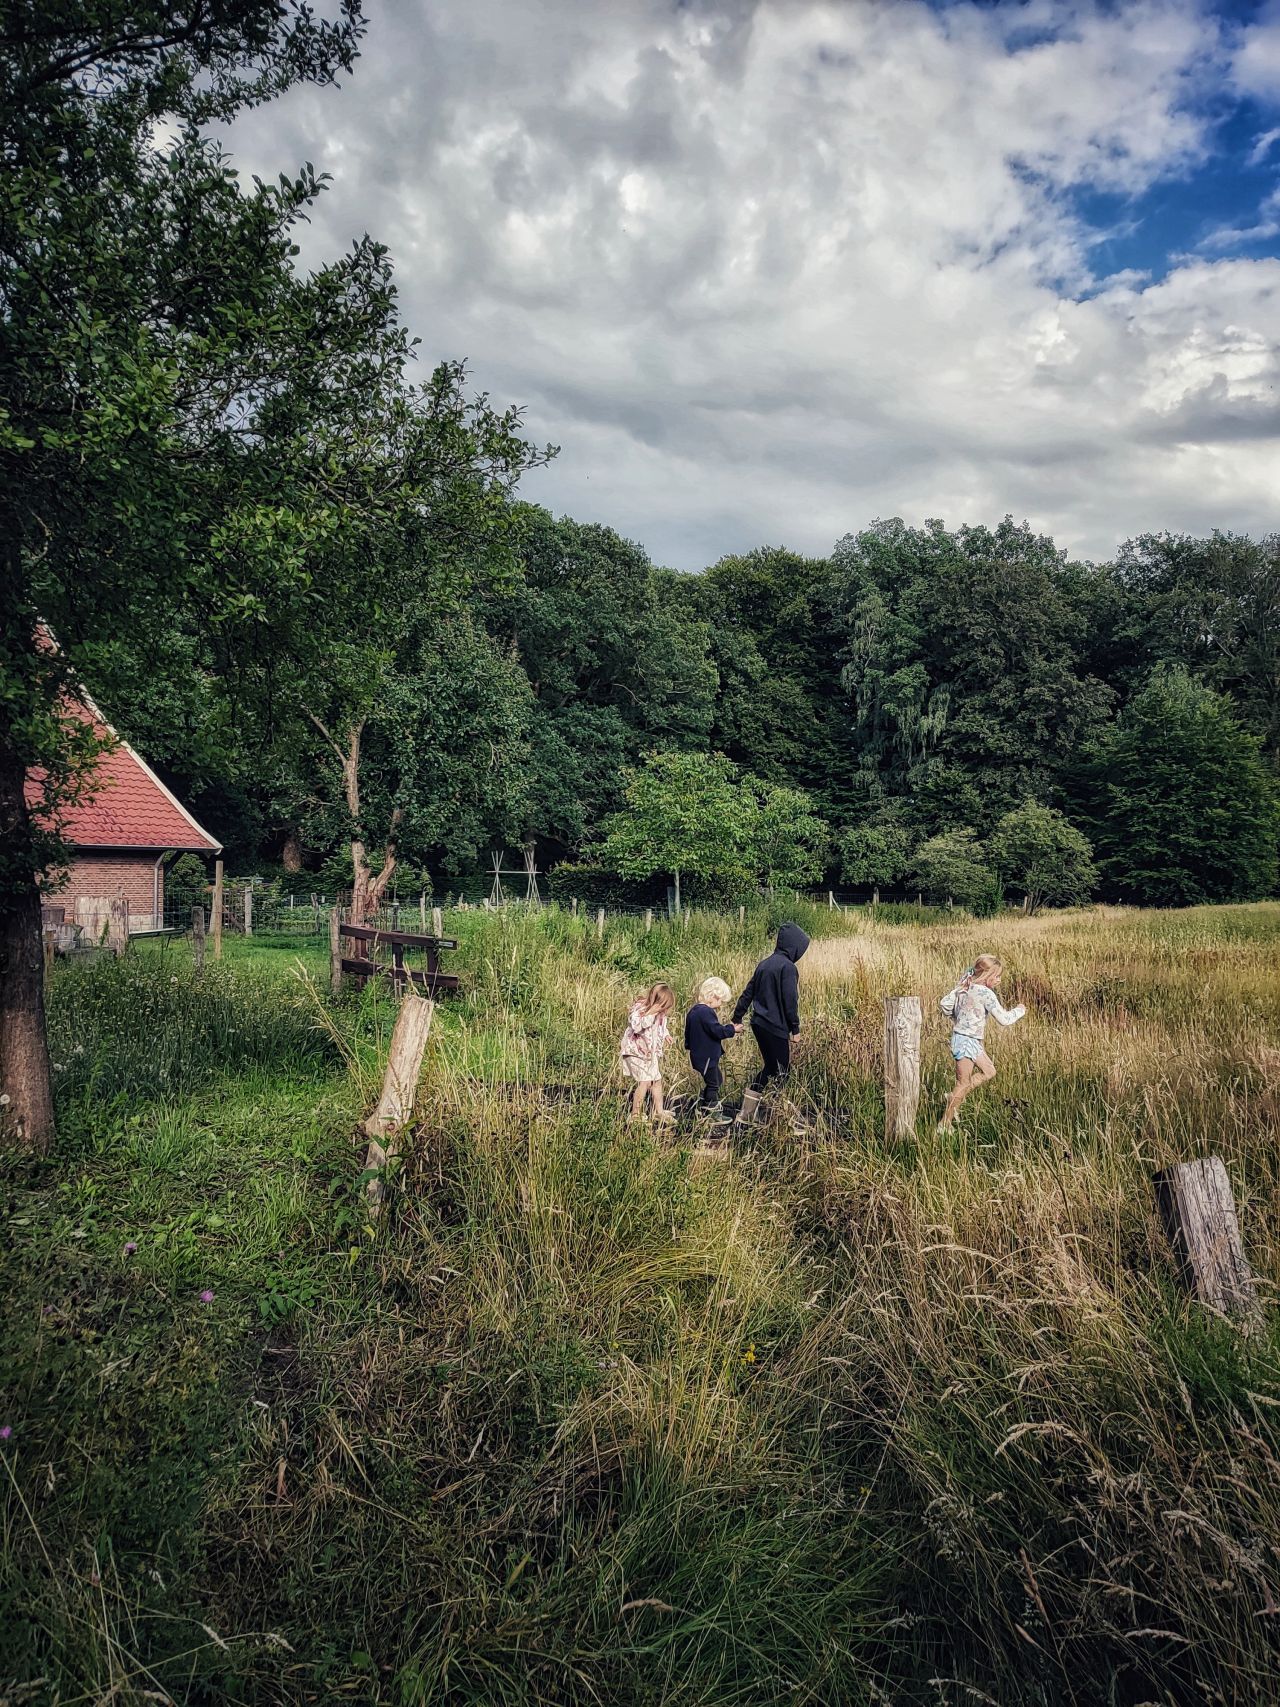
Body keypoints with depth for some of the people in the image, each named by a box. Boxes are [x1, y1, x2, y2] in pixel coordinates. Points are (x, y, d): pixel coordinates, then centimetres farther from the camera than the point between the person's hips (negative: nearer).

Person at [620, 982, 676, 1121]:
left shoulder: (661, 1013, 1)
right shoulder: (639, 1009, -21)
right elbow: (637, 1026, -36)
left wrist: (666, 1034, 1)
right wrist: (650, 1014, -37)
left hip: (652, 1051, 8)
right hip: (636, 1051, -8)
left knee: (657, 1081, 10)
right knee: (645, 1081, -14)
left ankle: (659, 1112, 21)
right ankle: (635, 1114, -4)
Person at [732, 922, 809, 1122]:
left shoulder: (765, 963, 11)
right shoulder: (787, 967, -14)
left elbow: (748, 993, 15)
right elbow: (790, 1001, -17)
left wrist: (737, 1019, 20)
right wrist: (795, 1029, -9)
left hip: (758, 1023, 9)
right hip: (776, 1027, -9)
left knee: (770, 1067, 18)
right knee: (781, 1070, 4)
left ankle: (746, 1112, 18)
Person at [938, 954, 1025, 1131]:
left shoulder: (965, 986, 3)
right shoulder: (985, 993, -20)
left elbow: (944, 1003, 9)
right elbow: (1004, 1019, -19)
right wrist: (1019, 1010, -1)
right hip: (966, 1042, -9)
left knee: (989, 1071, 18)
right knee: (963, 1084, 0)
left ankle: (954, 1098, 18)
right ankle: (944, 1124, 7)